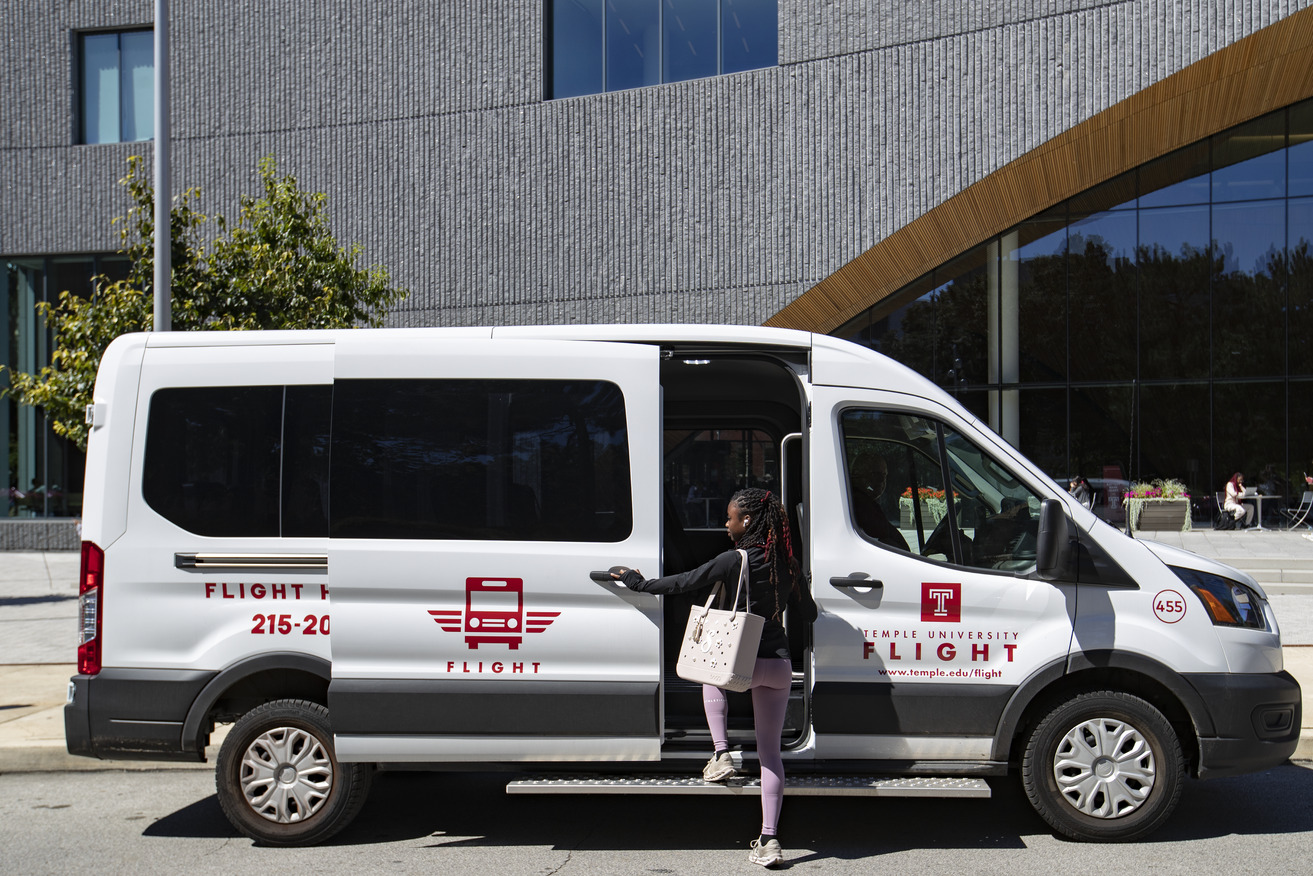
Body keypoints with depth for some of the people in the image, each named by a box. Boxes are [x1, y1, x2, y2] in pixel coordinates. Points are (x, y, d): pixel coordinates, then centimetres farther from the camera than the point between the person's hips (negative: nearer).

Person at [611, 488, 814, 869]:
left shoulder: (734, 560, -10)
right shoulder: (786, 563, 5)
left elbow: (685, 582, -3)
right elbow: (809, 613, 13)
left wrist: (640, 583, 9)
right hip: (780, 666, 5)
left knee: (712, 678, 32)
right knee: (770, 751, 9)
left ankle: (721, 755, 17)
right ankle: (769, 840, 5)